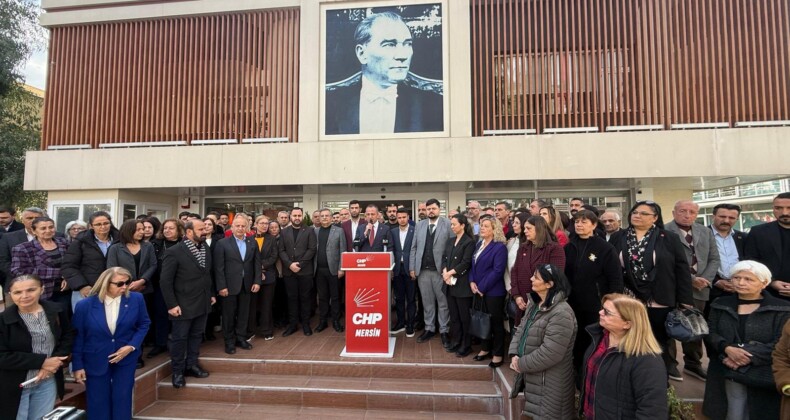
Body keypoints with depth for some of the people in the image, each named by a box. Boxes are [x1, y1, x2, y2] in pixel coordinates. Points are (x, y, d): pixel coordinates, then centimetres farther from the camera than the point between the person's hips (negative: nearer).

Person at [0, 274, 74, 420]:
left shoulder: (57, 311, -5)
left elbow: (68, 336, 5)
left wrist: (57, 359, -12)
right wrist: (42, 361, -19)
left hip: (48, 382, 3)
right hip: (14, 385, -3)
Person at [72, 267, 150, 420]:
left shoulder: (136, 299, -14)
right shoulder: (85, 305, -15)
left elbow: (144, 324, -1)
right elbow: (77, 337, -5)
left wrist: (132, 346, -13)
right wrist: (77, 366, -2)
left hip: (126, 358, 1)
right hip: (95, 361, 0)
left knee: (122, 399, 12)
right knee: (98, 403, 14)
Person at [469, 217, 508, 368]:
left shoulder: (500, 247, -13)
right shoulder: (479, 244, 10)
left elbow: (497, 271, -19)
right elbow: (473, 265, 13)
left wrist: (482, 287, -17)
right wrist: (472, 282, -2)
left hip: (493, 291, -7)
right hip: (479, 290, 7)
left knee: (496, 322, 5)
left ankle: (498, 354, 19)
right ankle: (486, 349, 31)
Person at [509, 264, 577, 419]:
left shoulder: (561, 314, -26)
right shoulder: (534, 303, 4)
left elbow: (549, 353, -28)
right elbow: (521, 329, 7)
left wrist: (521, 364, -17)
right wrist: (514, 355, -8)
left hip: (549, 381, -8)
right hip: (532, 374, 8)